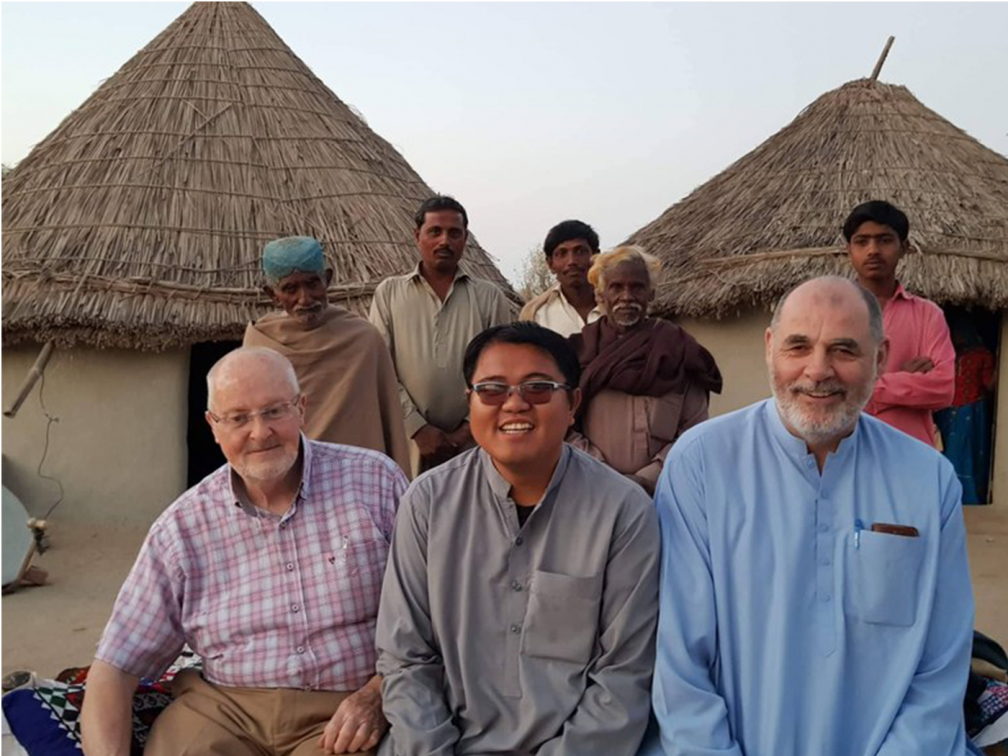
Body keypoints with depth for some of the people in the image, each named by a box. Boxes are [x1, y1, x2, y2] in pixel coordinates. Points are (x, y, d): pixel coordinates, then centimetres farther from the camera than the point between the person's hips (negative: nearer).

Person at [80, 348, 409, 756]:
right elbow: (114, 669, 2)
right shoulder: (182, 527, 1)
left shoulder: (375, 481, -3)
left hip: (343, 713, -1)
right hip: (223, 708, 1)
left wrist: (375, 695, -12)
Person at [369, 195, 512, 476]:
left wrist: (469, 429, -6)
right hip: (409, 441, 0)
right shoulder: (389, 293, 8)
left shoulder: (489, 297, 8)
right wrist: (418, 428, -7)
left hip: (473, 442, 1)